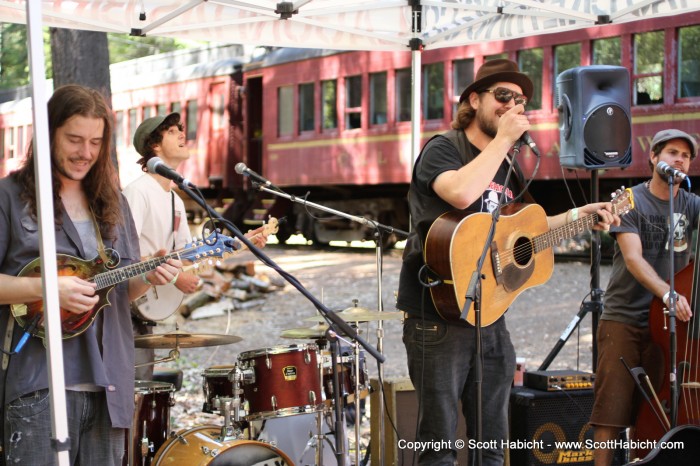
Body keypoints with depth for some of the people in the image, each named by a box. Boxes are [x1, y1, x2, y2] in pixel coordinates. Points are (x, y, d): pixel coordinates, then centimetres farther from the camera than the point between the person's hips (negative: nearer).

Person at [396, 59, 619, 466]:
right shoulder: (443, 149, -8)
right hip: (439, 314, -8)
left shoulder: (507, 167, 16)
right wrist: (503, 139, -20)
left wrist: (579, 214, 21)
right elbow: (461, 193, -31)